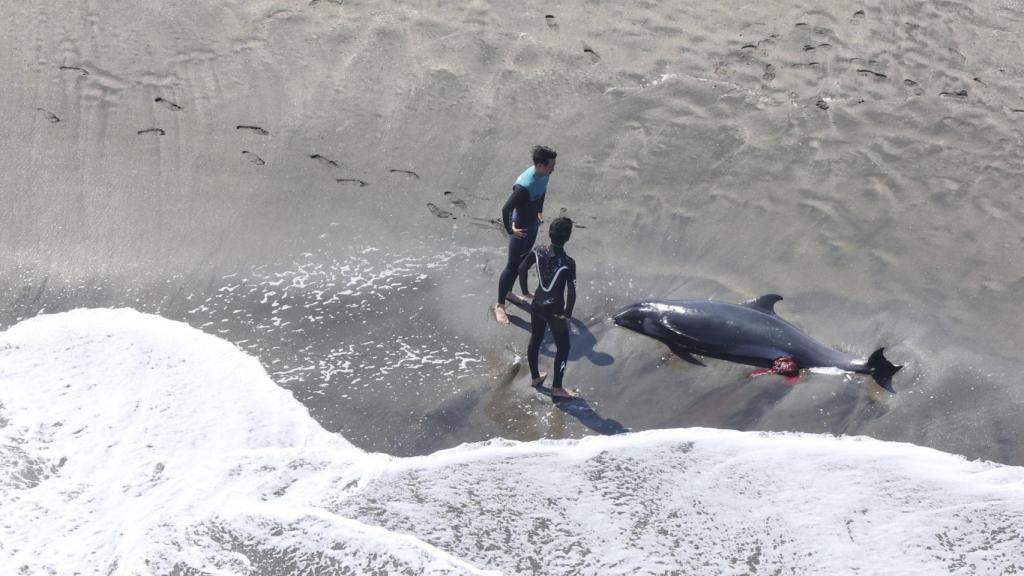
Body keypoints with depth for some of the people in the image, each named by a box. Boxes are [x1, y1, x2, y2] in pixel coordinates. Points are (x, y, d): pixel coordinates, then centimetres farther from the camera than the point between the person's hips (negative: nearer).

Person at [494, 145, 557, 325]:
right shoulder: (524, 186, -37)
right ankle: (500, 305, 19)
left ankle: (524, 292, 46)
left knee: (524, 261, 26)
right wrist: (510, 230, -20)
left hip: (533, 224, 8)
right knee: (513, 265, 4)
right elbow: (506, 209, -33)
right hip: (521, 229, -8)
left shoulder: (543, 175, -11)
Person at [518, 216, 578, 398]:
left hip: (537, 305, 6)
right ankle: (557, 388, 24)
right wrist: (567, 315, -10)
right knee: (563, 348, 13)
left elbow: (522, 269, 2)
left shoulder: (538, 252, -10)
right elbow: (571, 293, -25)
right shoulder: (568, 263, -25)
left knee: (535, 340, 24)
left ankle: (535, 377, 42)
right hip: (555, 310, -6)